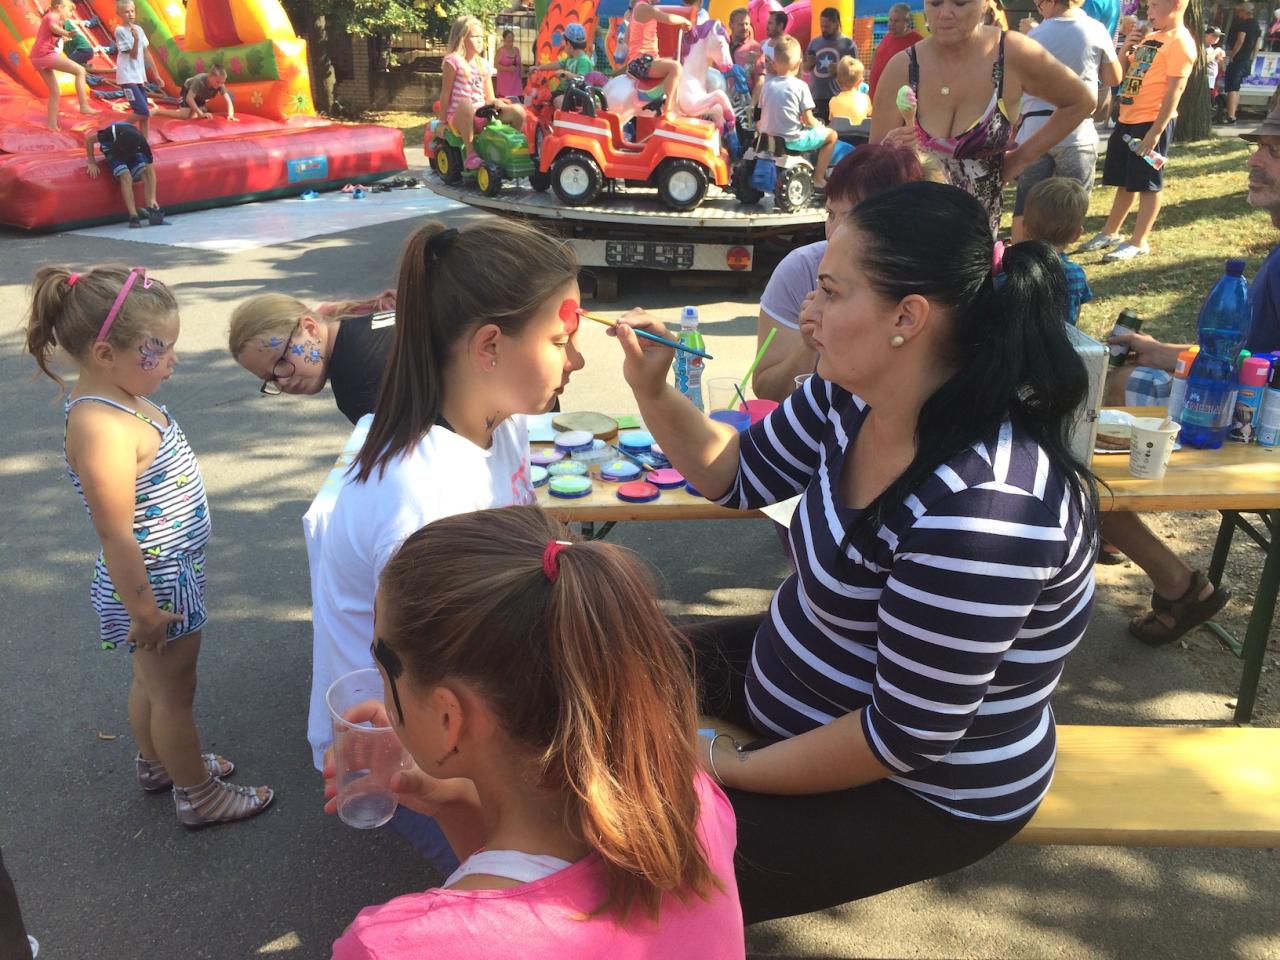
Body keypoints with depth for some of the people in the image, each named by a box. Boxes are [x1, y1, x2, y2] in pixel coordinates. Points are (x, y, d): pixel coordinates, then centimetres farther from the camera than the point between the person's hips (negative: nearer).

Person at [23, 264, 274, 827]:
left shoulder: (114, 398, 0)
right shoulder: (102, 428, -32)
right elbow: (114, 533, -29)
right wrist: (142, 609, -21)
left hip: (170, 573, 9)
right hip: (155, 585, -9)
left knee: (152, 680, 27)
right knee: (174, 692, 10)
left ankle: (158, 762, 49)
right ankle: (198, 796, 30)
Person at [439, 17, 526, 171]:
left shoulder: (483, 64, 15)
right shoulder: (453, 60, -3)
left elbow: (489, 98, 15)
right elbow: (445, 93, -4)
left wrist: (495, 102, -8)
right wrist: (443, 120, -7)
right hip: (458, 116, -6)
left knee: (518, 111, -12)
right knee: (466, 104, -43)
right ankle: (470, 154, -36)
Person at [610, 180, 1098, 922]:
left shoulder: (979, 508, -36)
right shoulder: (854, 397, -10)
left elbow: (906, 734, -28)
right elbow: (739, 477, 6)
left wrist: (738, 770, -17)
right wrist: (653, 390, -10)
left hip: (925, 788, -8)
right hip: (806, 675, 8)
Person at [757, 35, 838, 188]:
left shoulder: (767, 84, 1)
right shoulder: (800, 86, -11)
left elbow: (762, 114, 7)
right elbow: (808, 120, -10)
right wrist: (819, 125, 11)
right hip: (792, 141, -5)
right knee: (831, 134, 15)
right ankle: (818, 180, 15)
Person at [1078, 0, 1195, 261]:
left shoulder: (1180, 42, -12)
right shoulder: (1149, 37, 15)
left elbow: (1175, 90, -18)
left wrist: (1156, 130, -23)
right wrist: (1127, 46, 2)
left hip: (1152, 122, -9)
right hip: (1127, 119, 9)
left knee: (1147, 184, -1)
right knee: (1124, 182, 17)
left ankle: (1139, 242, 5)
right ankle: (1110, 233, 28)